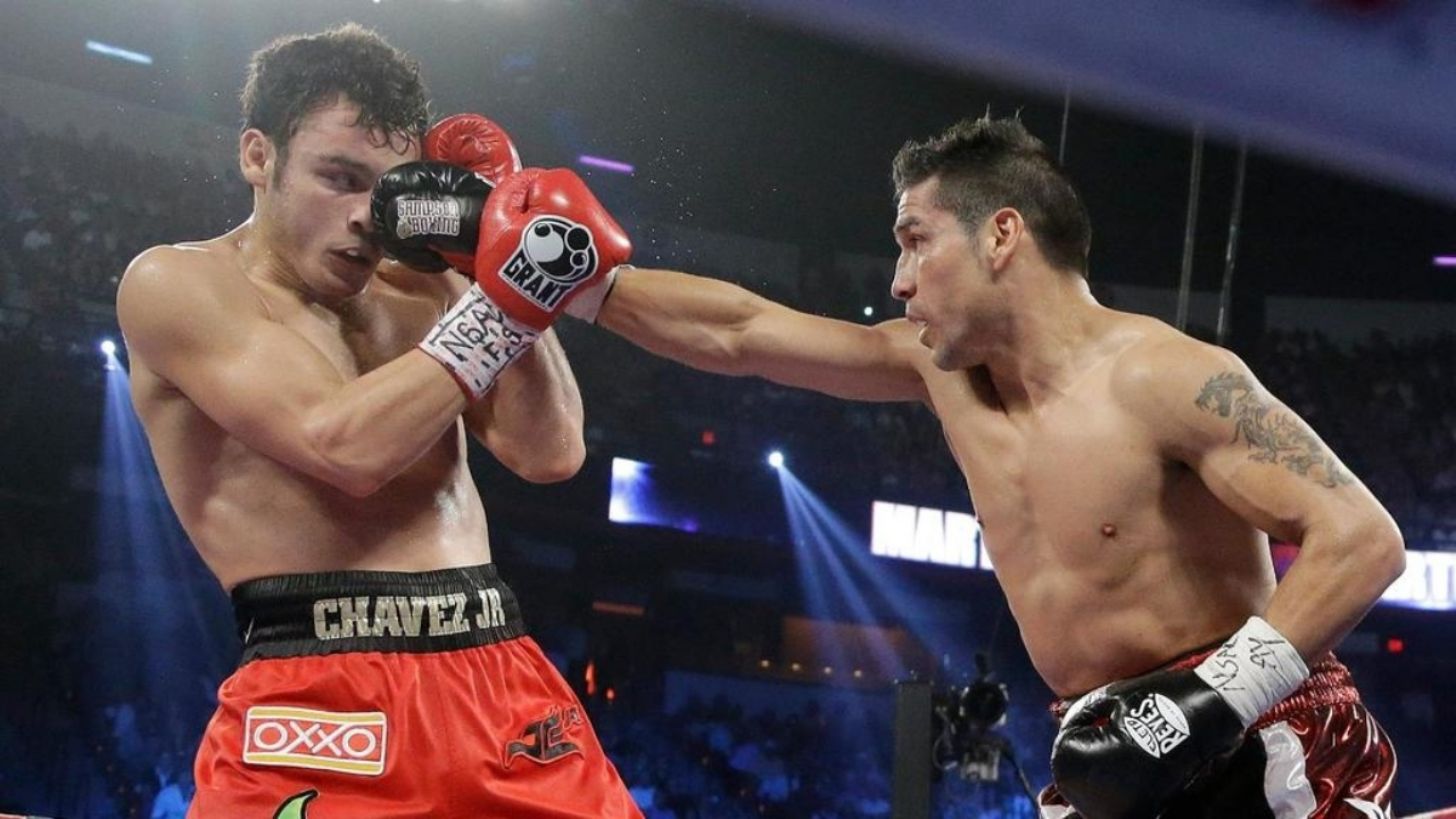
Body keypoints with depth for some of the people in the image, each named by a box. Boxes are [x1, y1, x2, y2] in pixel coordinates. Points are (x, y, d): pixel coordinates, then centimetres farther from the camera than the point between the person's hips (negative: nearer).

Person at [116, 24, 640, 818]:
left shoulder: (422, 291, 17)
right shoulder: (174, 283, 0)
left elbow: (550, 452, 6)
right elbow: (346, 446, -13)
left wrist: (510, 261, 2)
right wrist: (501, 302, -11)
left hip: (497, 676, 5)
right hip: (319, 696, -5)